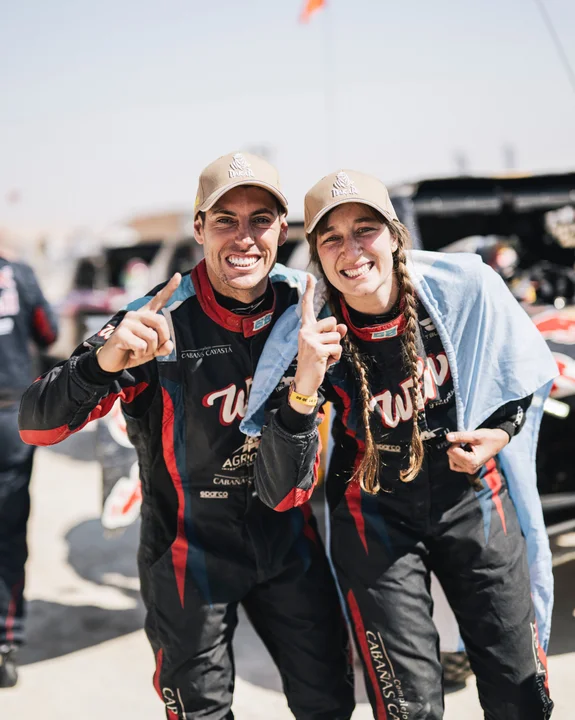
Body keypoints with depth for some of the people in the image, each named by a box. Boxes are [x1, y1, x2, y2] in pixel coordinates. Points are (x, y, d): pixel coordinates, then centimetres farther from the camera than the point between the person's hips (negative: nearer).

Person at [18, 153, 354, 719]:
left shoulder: (304, 305, -8)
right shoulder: (158, 323, -21)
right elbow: (37, 425, -24)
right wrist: (103, 361, -44)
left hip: (288, 540, 4)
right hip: (190, 553, -3)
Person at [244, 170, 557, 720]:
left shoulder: (467, 285, -15)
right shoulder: (309, 337, -19)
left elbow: (526, 374, 6)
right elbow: (280, 494, -23)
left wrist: (502, 432, -11)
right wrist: (303, 390, -36)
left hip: (472, 495, 2)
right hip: (375, 518, -1)